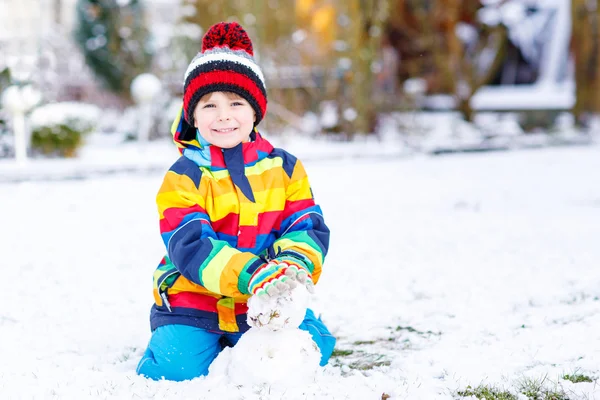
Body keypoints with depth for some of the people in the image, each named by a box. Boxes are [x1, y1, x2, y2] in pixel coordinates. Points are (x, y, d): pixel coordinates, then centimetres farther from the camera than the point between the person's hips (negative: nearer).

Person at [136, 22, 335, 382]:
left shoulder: (285, 168, 4)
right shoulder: (183, 178, -8)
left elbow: (309, 228, -4)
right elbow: (190, 247, -20)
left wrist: (294, 264, -29)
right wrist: (253, 275, -35)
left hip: (266, 304, 3)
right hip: (194, 303, -3)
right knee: (177, 369, -22)